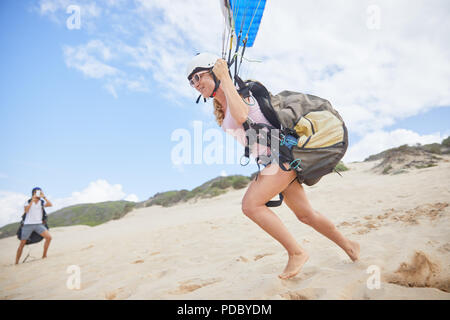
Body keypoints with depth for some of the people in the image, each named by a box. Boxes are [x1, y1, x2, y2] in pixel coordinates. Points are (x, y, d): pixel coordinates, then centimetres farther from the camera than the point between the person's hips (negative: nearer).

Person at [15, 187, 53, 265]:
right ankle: (16, 262, 16)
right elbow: (26, 210, -15)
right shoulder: (28, 202, 4)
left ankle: (44, 256, -4)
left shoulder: (42, 202, 5)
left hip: (39, 224, 1)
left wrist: (44, 197, -14)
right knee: (22, 244, 2)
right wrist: (32, 200, -18)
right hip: (28, 224, -1)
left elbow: (50, 204, -14)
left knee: (49, 237, -19)